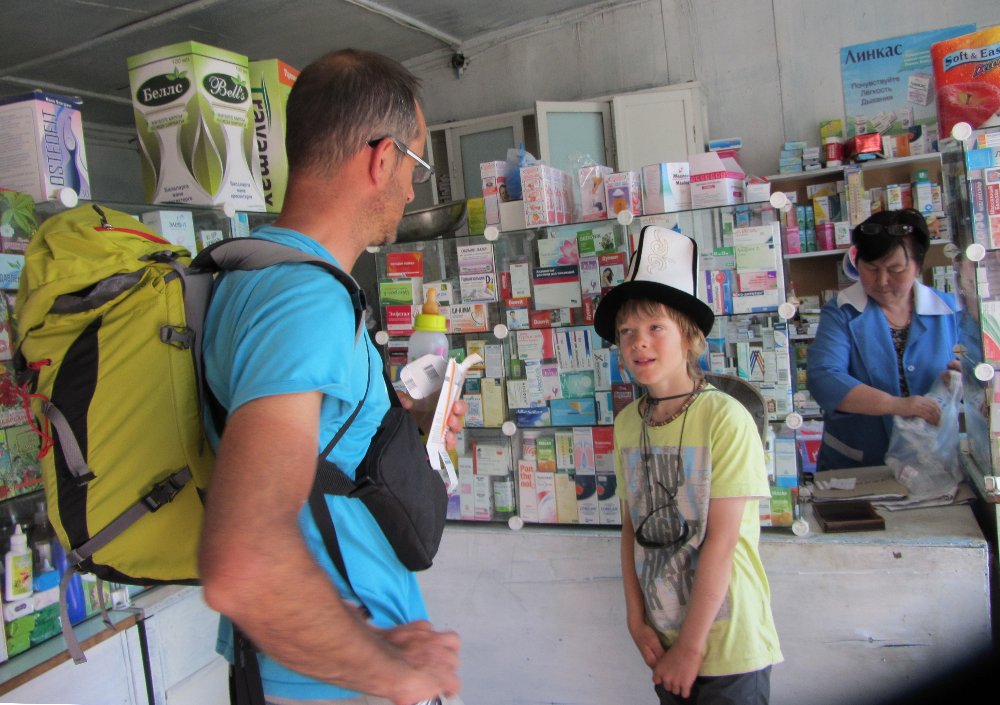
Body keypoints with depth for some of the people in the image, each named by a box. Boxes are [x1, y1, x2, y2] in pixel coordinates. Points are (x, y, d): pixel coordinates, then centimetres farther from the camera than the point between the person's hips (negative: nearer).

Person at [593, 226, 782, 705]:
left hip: (726, 644, -4)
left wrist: (690, 646, -12)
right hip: (662, 639, 5)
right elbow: (631, 528, 3)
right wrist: (637, 621, -1)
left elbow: (722, 541, -17)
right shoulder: (627, 423, -1)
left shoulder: (725, 419, -17)